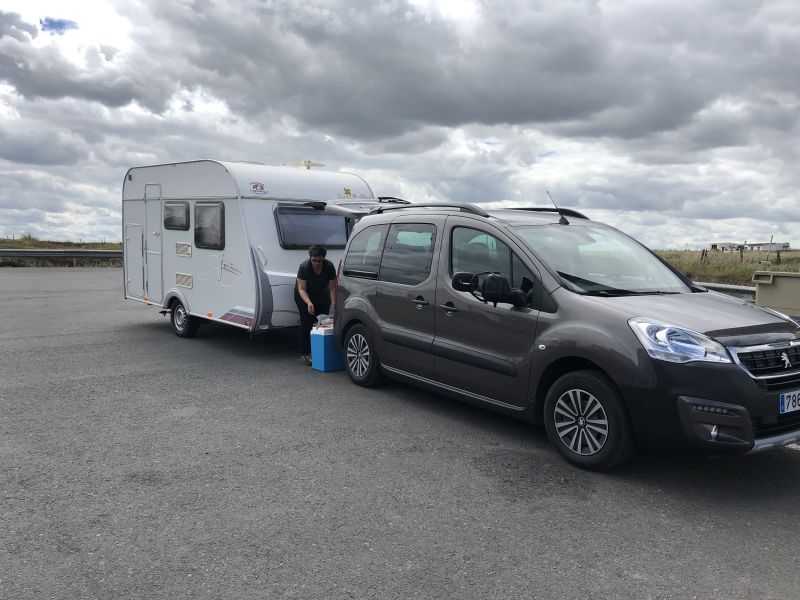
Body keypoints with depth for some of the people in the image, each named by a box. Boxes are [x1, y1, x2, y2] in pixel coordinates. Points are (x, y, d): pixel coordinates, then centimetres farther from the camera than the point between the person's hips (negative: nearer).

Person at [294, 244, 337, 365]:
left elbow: (332, 288, -16)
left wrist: (333, 303, -29)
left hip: (322, 296, 3)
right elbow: (301, 289, -26)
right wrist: (309, 303, -41)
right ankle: (304, 354, -11)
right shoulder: (304, 267, -27)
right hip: (304, 296, -3)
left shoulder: (329, 267, -21)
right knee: (306, 322, -12)